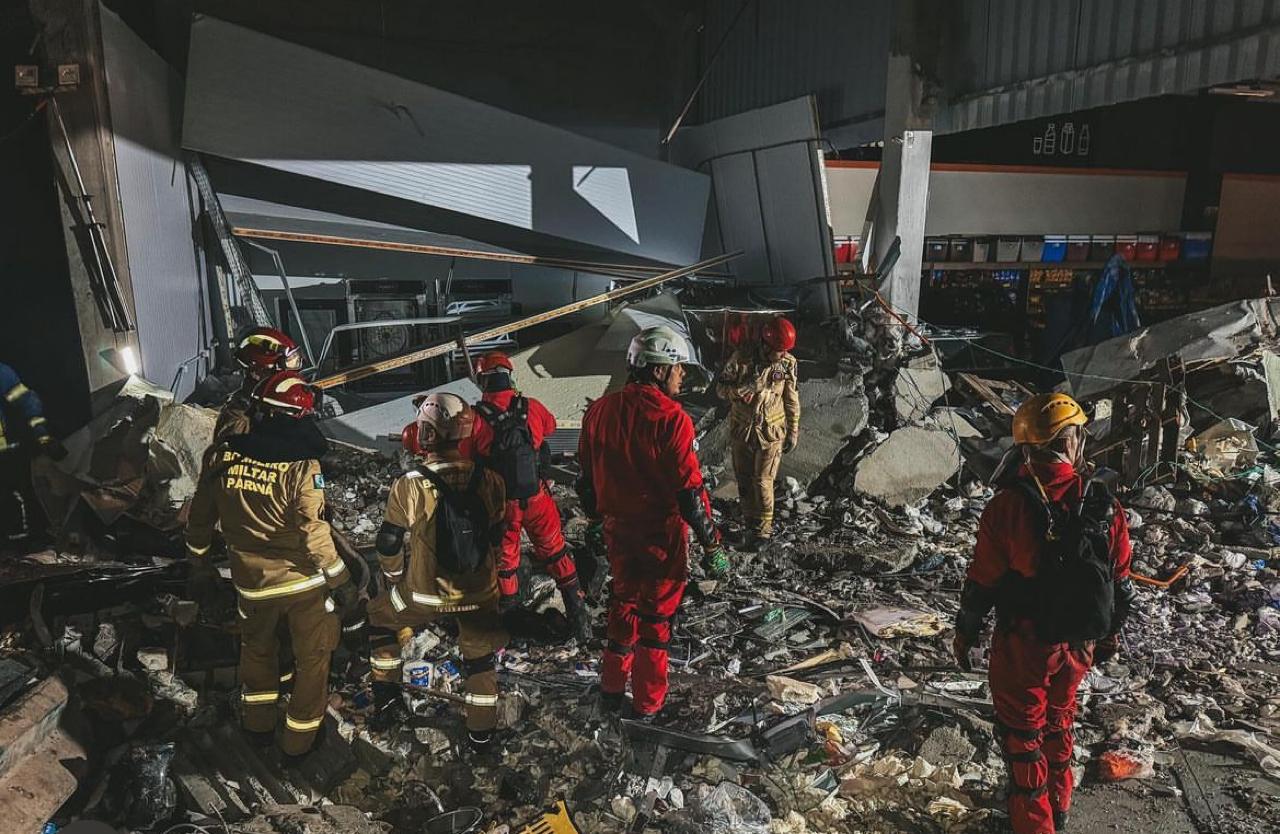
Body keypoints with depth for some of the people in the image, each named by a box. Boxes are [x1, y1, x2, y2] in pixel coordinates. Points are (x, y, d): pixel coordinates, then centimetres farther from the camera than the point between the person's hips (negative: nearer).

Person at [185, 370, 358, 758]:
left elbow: (200, 517, 4)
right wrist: (342, 582, -12)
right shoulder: (301, 466, -22)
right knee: (313, 657, 17)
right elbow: (313, 533, -22)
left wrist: (200, 561, 21)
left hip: (252, 582, 4)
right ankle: (300, 737, 30)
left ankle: (258, 720, 46)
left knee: (257, 646, 30)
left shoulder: (220, 456, -8)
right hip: (304, 580, -4)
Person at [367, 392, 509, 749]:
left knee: (380, 617, 28)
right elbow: (498, 536, 1)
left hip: (423, 592, -2)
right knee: (481, 656, 23)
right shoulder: (490, 481, -13)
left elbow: (389, 546, -11)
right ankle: (481, 732, 34)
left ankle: (385, 698, 37)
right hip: (479, 592, 2)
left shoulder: (409, 486, -21)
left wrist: (395, 581, 10)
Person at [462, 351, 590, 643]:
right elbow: (550, 427, 12)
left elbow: (464, 462, -7)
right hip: (537, 497, 2)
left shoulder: (475, 418, -16)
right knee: (555, 553, 18)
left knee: (504, 561, 16)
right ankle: (579, 616, 22)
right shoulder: (533, 408, -10)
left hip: (500, 503, -1)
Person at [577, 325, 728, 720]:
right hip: (662, 534, -5)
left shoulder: (600, 410, -3)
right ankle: (647, 703, 28)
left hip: (617, 529, 5)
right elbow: (690, 491, -21)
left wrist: (598, 519, 21)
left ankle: (611, 688, 36)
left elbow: (588, 477, 7)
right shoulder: (671, 419, -22)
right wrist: (712, 544, -11)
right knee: (656, 613, 12)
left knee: (623, 602, 24)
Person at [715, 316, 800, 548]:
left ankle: (763, 529, 15)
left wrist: (793, 432, 4)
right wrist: (739, 391, -26)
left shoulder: (788, 363, -10)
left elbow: (792, 400, 1)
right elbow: (721, 388, -5)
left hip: (771, 431, -2)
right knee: (744, 479, 11)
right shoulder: (741, 358, -13)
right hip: (741, 430, 2)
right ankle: (751, 522, 28)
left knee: (763, 481, -1)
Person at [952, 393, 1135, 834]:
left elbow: (981, 583, -14)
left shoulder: (1008, 505, -20)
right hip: (1078, 644, 4)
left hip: (1023, 643, -4)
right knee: (1059, 721, 25)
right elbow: (1120, 584, 2)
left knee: (1022, 730, 13)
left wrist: (965, 632, 1)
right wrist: (1110, 633, 18)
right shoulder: (1105, 506, -9)